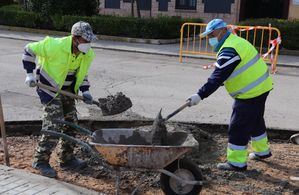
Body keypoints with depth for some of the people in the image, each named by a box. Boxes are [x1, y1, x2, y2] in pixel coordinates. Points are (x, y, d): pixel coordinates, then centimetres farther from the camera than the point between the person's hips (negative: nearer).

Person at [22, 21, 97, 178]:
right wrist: (30, 74, -15)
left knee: (71, 123, 9)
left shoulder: (88, 55, -7)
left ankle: (66, 159, 24)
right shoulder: (55, 46, -26)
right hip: (50, 89, -7)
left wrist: (85, 91, -4)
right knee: (53, 125, -12)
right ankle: (40, 160, 4)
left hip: (68, 91, 7)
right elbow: (29, 50, -13)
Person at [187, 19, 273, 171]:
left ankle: (237, 163, 7)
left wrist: (200, 95, -28)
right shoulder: (236, 41, 13)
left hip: (251, 93, -11)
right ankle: (262, 151, 43)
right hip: (260, 88, 11)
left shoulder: (229, 50, -22)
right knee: (255, 120, 26)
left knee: (238, 127, -3)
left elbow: (218, 77, -27)